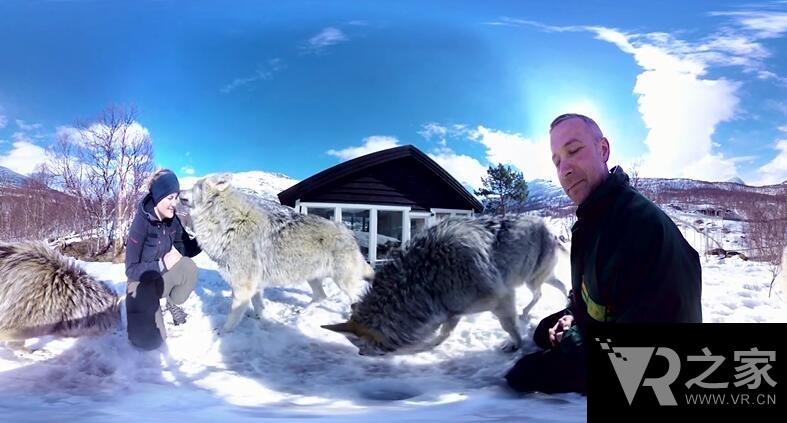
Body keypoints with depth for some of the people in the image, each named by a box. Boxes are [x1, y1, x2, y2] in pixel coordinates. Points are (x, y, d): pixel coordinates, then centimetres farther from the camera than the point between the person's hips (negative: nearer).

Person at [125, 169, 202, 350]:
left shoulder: (172, 220, -7)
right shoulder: (141, 224, -24)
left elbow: (186, 249, 0)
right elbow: (131, 270, -22)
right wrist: (162, 264, -33)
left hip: (162, 279, 5)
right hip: (143, 283, -5)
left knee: (188, 267, -28)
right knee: (151, 341, -19)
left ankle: (173, 304, 1)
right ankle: (138, 313, 14)